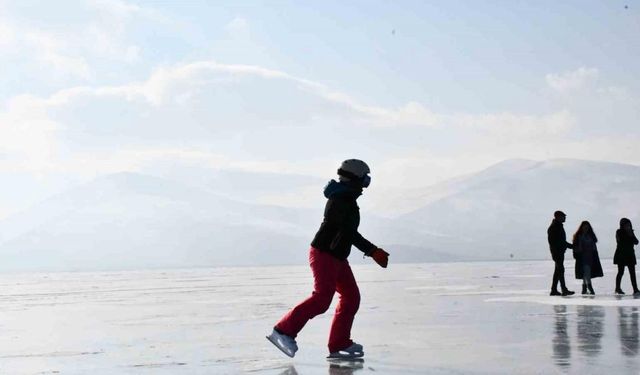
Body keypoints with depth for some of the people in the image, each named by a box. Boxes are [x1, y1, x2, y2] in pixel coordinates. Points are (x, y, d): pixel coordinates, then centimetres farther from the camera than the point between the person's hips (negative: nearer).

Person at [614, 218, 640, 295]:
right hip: (621, 255, -5)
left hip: (630, 255, 5)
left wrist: (631, 236, -12)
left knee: (632, 273, -2)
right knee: (621, 272, 1)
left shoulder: (630, 232, 11)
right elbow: (620, 241, -18)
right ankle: (617, 288, 14)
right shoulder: (619, 232, -4)